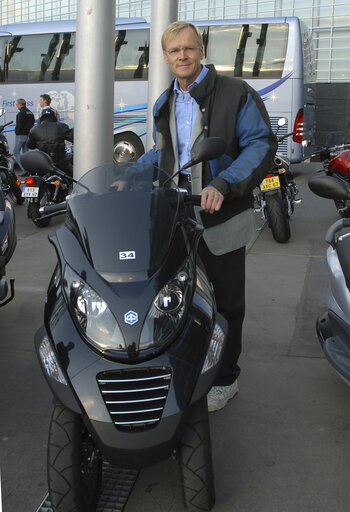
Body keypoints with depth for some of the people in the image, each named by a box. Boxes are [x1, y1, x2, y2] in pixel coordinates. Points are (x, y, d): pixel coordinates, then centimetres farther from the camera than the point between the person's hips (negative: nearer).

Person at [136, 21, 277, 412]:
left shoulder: (235, 94, -5)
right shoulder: (164, 105, 15)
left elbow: (261, 145, -12)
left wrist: (223, 185, -25)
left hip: (221, 219, -5)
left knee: (225, 302, 5)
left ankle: (224, 379, 21)